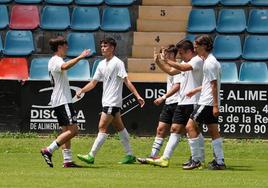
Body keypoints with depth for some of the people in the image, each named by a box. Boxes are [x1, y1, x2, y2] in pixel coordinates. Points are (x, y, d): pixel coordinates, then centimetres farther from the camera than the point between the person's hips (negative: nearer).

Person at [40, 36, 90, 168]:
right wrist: (80, 57, -42)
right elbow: (65, 67, -38)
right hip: (63, 101, -11)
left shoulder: (53, 61, 19)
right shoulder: (56, 60, -13)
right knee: (73, 130, -14)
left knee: (66, 131, 9)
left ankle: (67, 160, 5)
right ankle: (48, 151, -16)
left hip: (58, 101, 11)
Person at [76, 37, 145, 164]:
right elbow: (93, 83, 18)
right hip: (106, 101, 8)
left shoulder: (117, 63, -10)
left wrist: (138, 96, -20)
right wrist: (81, 91, 5)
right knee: (119, 127, 10)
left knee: (102, 127, -10)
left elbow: (126, 81, -14)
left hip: (113, 102, -8)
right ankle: (130, 155, 14)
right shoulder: (102, 64, 14)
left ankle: (91, 156, -12)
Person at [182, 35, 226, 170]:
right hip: (211, 103, 10)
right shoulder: (210, 61, 16)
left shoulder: (210, 62, -14)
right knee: (213, 131, 9)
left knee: (190, 126, -9)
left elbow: (214, 85, -18)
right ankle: (219, 162, 7)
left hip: (207, 102, -10)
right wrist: (196, 90, 30)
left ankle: (196, 160, -10)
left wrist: (215, 105, -20)